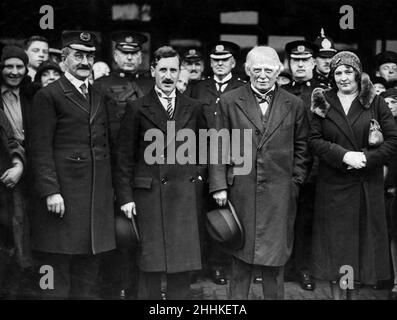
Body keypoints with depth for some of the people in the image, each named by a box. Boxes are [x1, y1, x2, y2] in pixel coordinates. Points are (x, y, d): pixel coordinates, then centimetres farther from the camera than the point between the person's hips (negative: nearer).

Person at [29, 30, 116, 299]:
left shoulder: (99, 97, 17)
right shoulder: (48, 96, -3)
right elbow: (41, 149, -9)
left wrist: (110, 186, 12)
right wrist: (50, 191, -16)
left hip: (98, 196, 6)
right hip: (63, 197, -6)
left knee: (89, 270, 13)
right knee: (57, 270, 1)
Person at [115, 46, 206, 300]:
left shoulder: (193, 108, 9)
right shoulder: (137, 109, 2)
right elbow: (125, 155, 1)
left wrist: (199, 171, 7)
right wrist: (125, 196, -4)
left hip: (184, 191, 2)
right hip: (149, 191, -2)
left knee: (183, 259, 4)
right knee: (152, 261, 1)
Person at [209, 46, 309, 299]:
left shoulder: (294, 105, 5)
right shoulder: (229, 102, 2)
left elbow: (301, 148, 10)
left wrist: (296, 181, 3)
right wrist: (219, 185, -4)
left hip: (280, 193, 1)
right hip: (240, 191, 0)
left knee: (275, 256, 8)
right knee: (241, 254, 10)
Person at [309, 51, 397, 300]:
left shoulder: (375, 102, 3)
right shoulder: (323, 102, 4)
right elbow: (314, 140, -3)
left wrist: (366, 157, -14)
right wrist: (344, 155, -16)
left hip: (367, 185, 0)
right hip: (333, 184, 0)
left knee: (363, 237, 6)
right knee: (335, 239, 5)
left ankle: (354, 292, 21)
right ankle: (337, 292, 18)